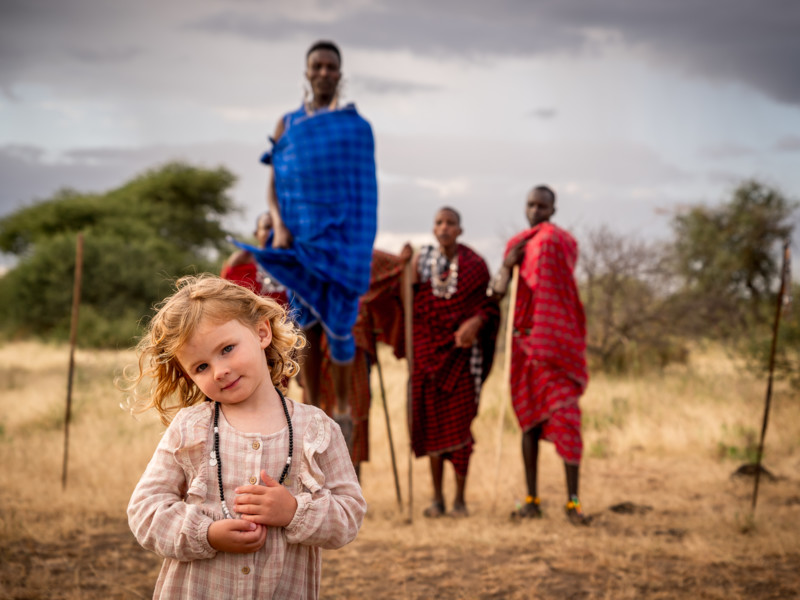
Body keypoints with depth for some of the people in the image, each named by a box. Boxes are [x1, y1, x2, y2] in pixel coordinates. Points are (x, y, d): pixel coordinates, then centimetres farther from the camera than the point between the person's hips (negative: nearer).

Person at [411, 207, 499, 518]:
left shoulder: (474, 265, -1)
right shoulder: (422, 260, 5)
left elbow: (488, 305, 0)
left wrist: (477, 322, -19)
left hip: (461, 350, -2)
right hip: (428, 349, 2)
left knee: (460, 422, -4)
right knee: (432, 422, 3)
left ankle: (460, 499, 4)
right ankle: (437, 497, 12)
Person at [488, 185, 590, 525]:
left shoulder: (564, 242, -1)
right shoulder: (516, 245, 12)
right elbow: (498, 293, 4)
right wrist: (507, 265, -12)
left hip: (557, 343, -4)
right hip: (524, 341, 4)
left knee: (565, 418, -10)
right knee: (530, 419, 7)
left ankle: (572, 501, -7)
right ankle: (532, 500, 12)